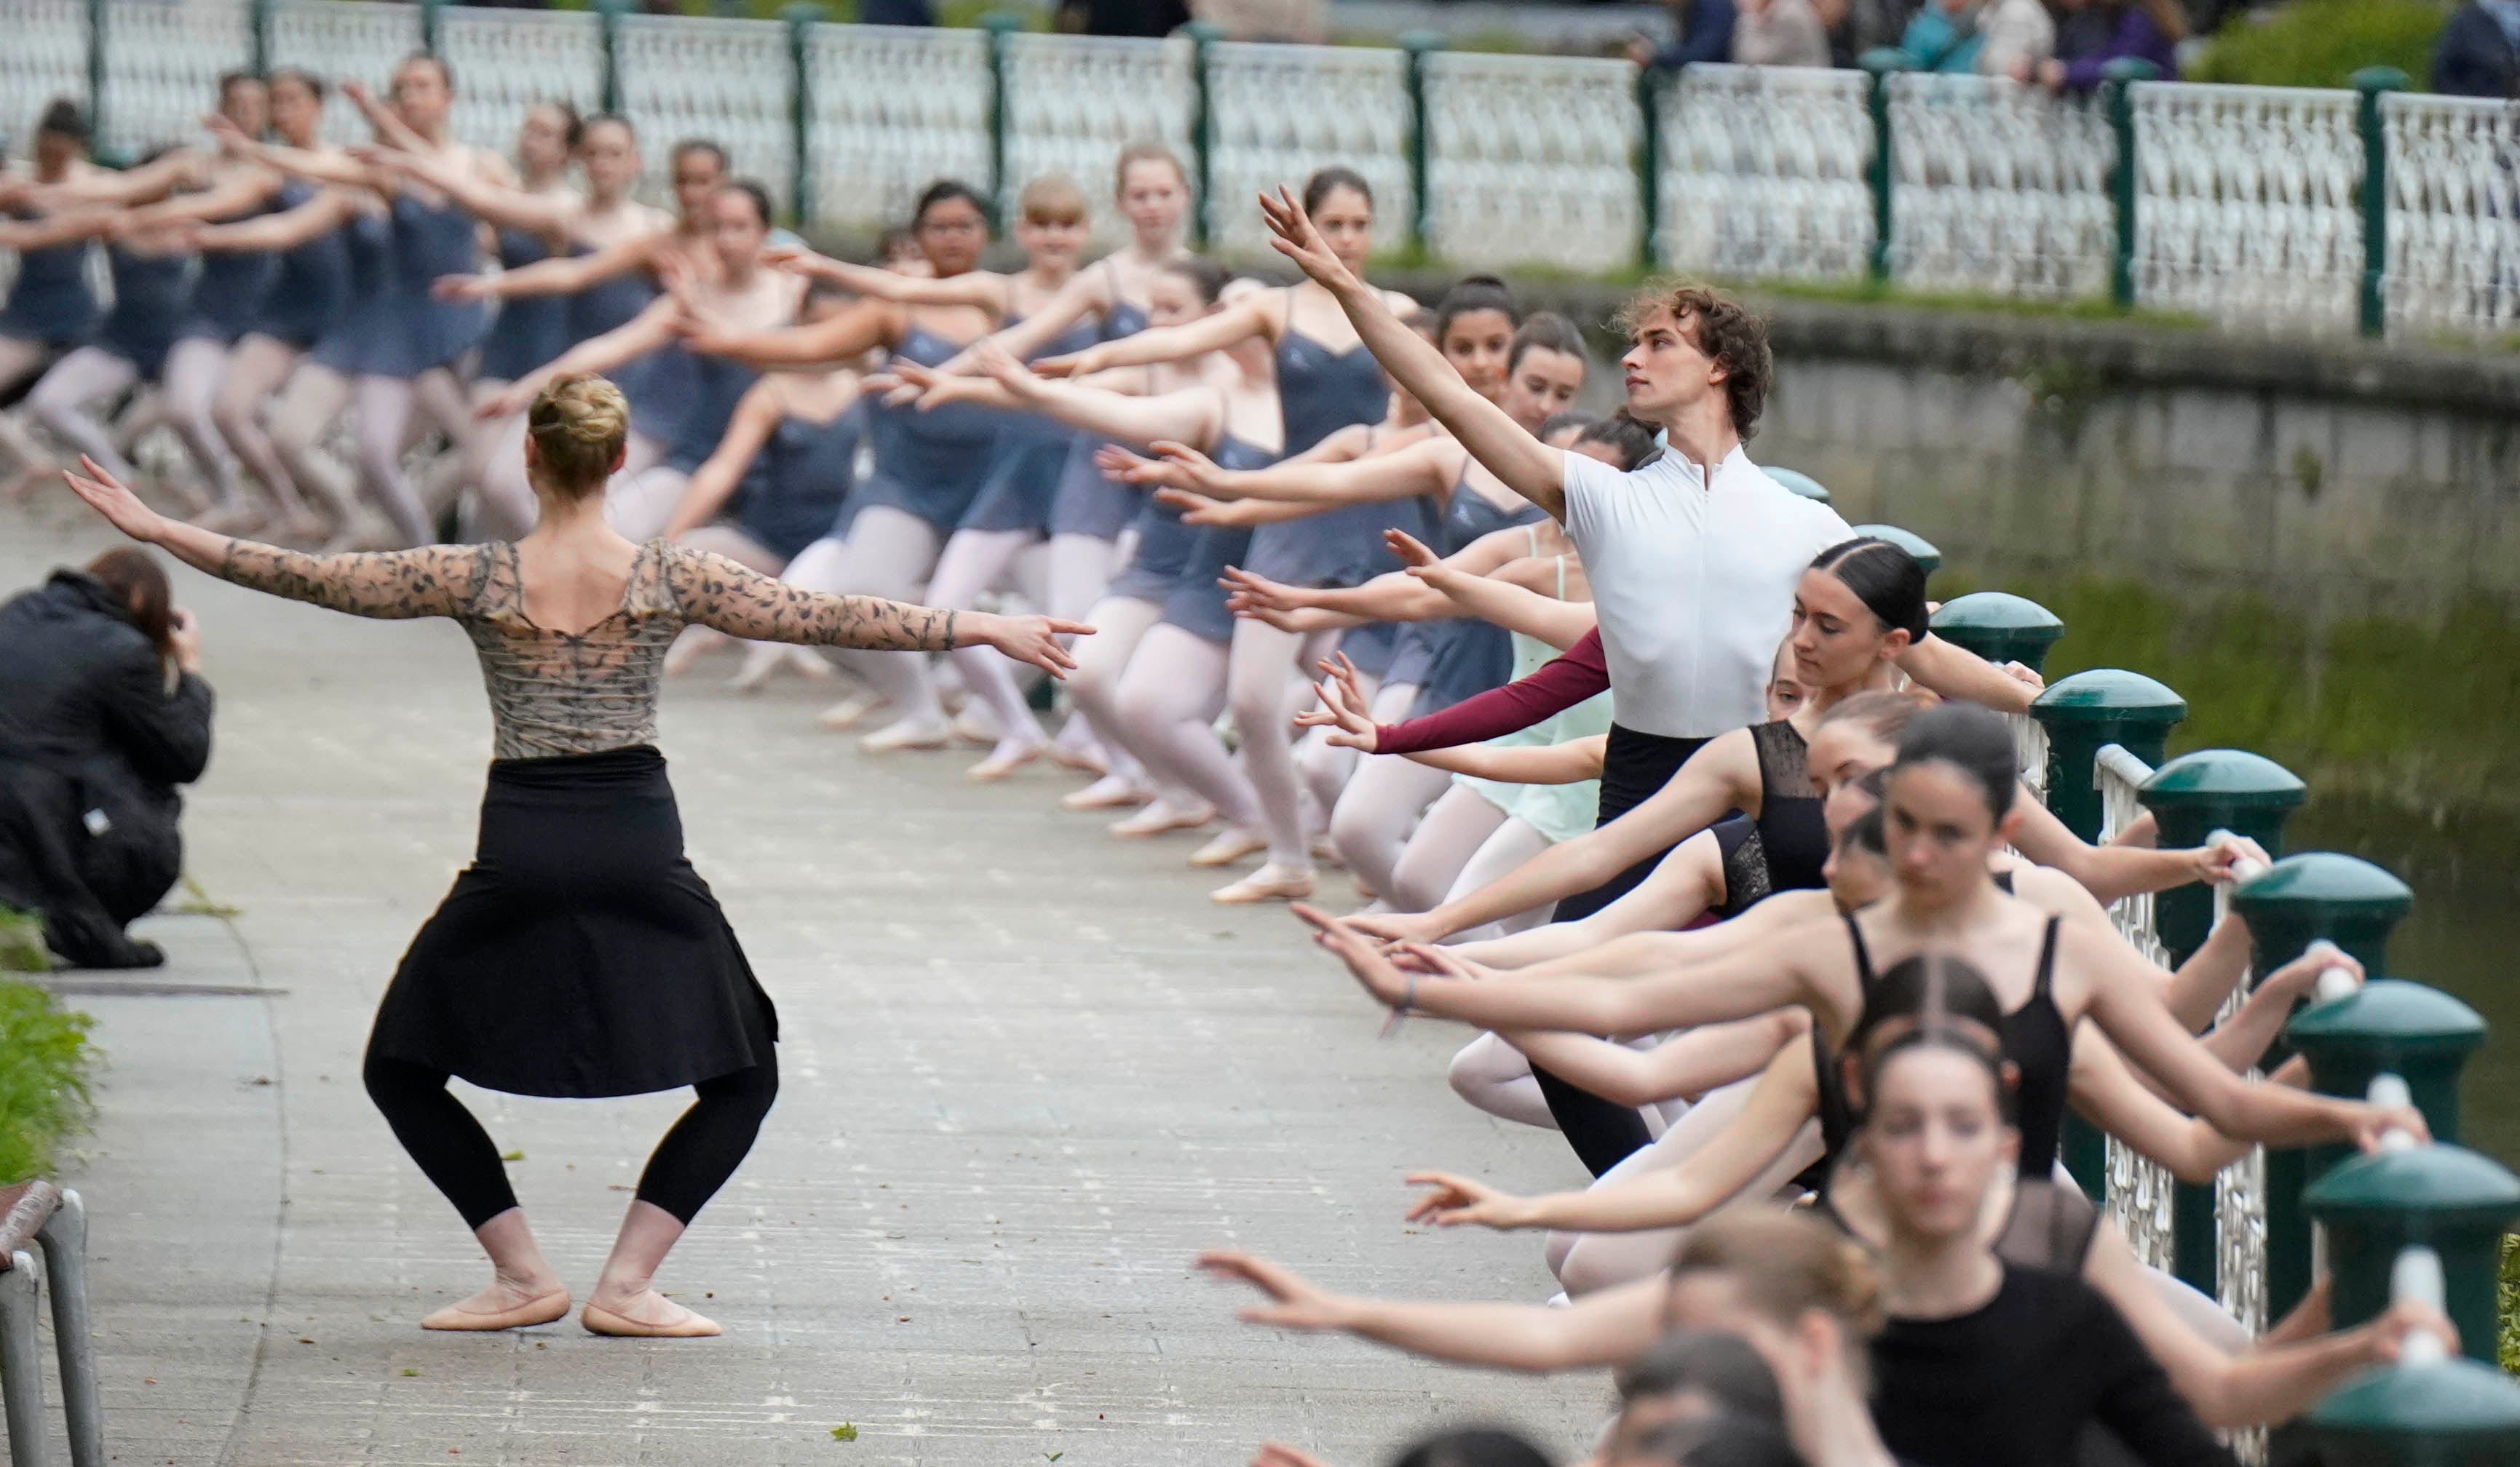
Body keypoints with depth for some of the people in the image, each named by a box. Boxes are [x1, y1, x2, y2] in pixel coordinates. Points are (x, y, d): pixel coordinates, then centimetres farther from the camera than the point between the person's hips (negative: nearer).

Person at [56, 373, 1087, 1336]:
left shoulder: (477, 580, -2)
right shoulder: (671, 579, -2)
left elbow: (309, 579, 1)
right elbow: (826, 619, -2)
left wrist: (155, 531, 9)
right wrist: (986, 629, 4)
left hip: (519, 851, 0)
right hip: (638, 850, 0)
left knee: (403, 1071, 19)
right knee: (740, 1081, 16)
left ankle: (524, 1277, 9)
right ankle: (626, 1286, 4)